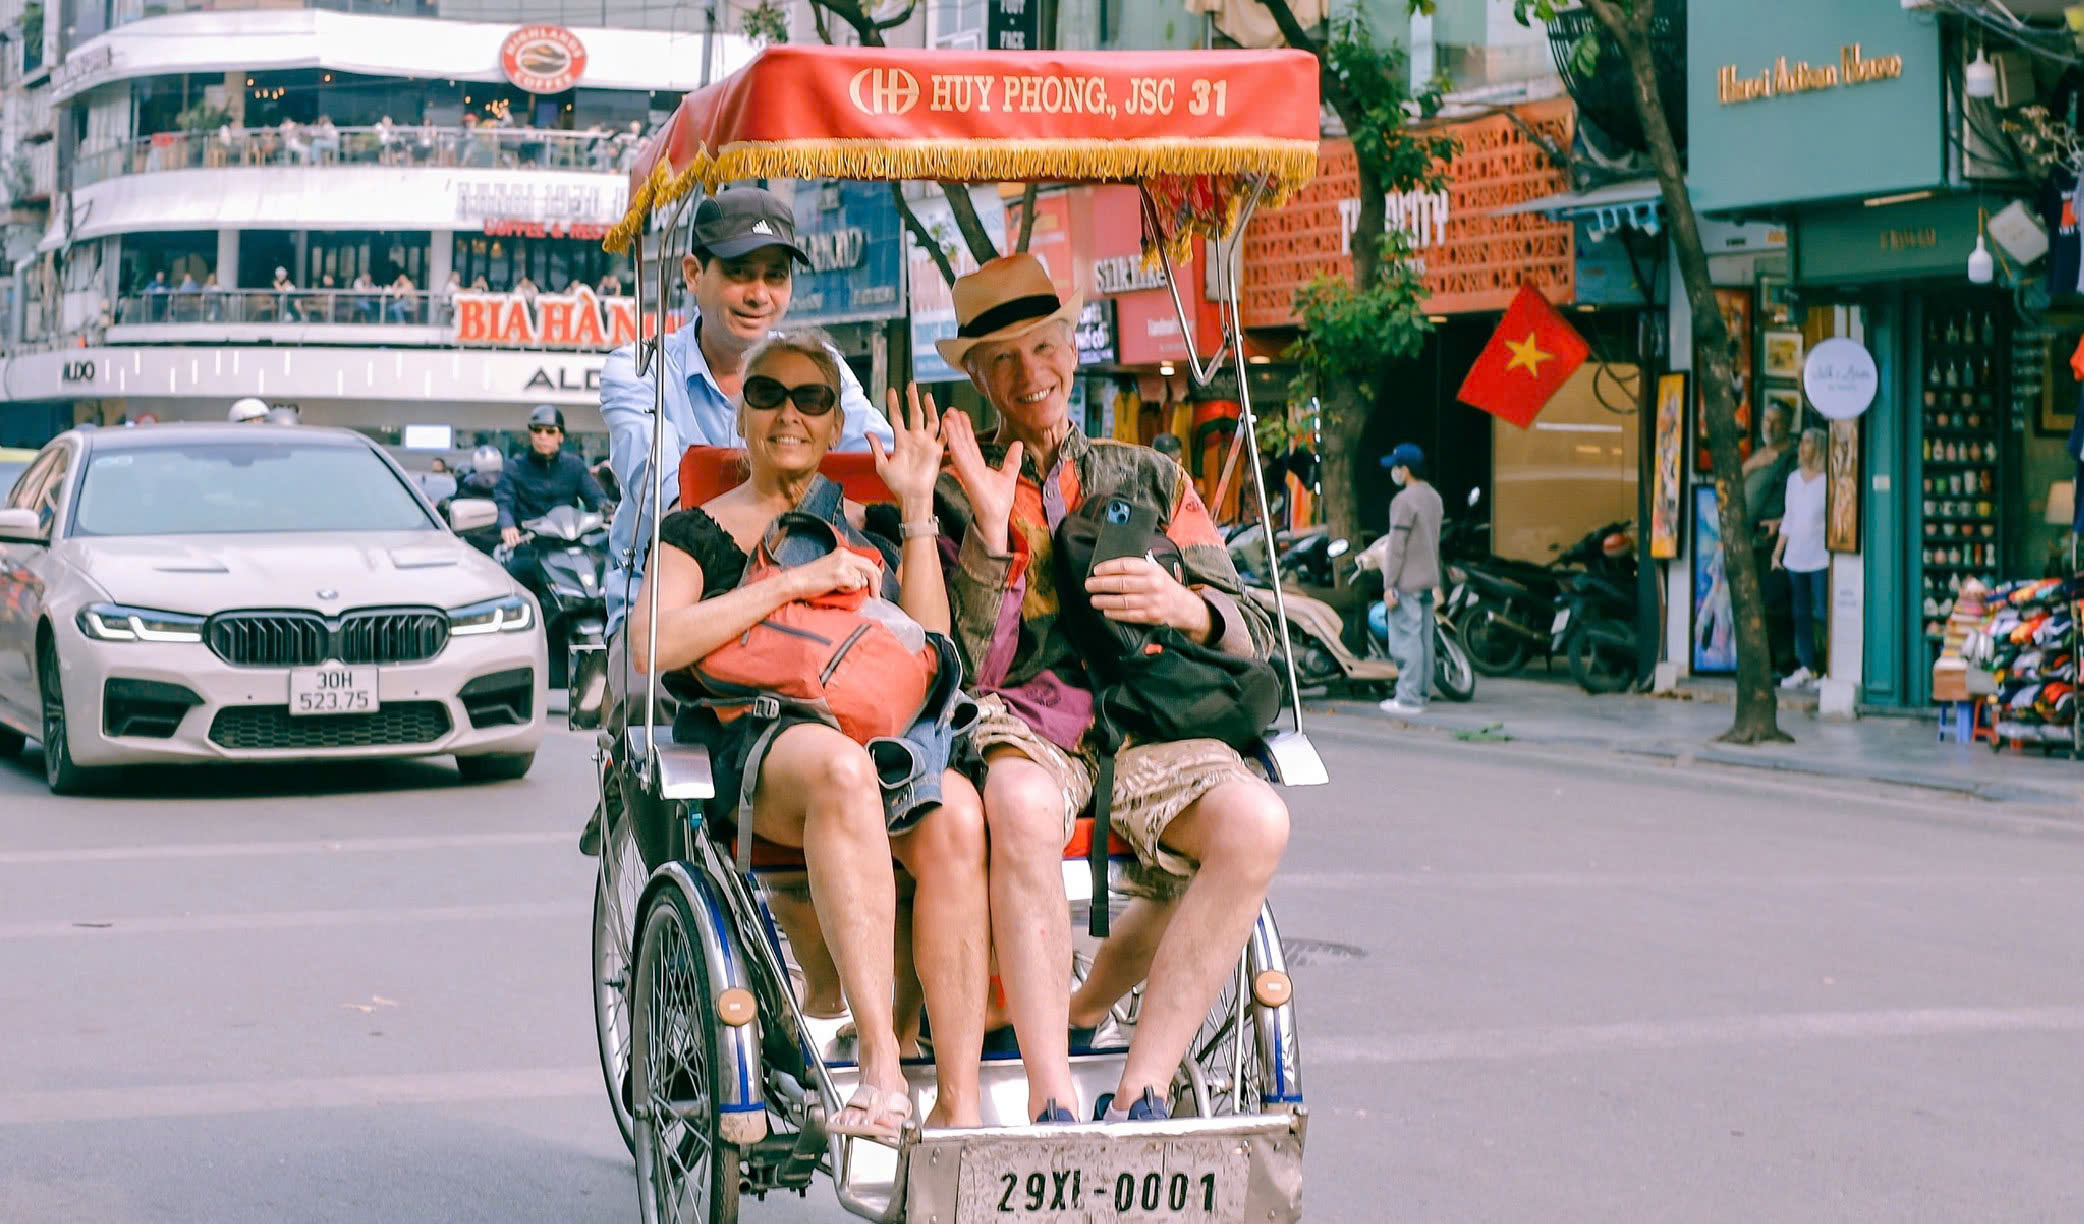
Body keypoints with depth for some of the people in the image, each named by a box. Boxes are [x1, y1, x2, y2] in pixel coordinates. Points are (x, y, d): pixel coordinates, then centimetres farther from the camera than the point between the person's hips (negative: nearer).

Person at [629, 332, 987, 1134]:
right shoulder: (699, 532, 17)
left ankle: (958, 1105, -36)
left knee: (955, 817, -33)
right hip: (750, 740, -3)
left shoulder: (870, 529, 26)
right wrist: (793, 581, -9)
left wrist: (917, 508, 7)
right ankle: (880, 1068, -48)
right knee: (839, 768, -40)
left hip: (882, 731, 3)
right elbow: (653, 644, -4)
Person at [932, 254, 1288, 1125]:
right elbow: (964, 672, -2)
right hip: (1016, 731, -3)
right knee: (1022, 805, -40)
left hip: (1139, 731, 3)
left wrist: (1185, 607, -11)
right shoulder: (955, 496, 12)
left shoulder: (1148, 480, 19)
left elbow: (1252, 638, 11)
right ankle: (1051, 1108, -37)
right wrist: (989, 534, -12)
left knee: (1256, 821, -29)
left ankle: (1138, 1093, -23)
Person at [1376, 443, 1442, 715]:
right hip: (1428, 579, 9)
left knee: (1406, 638, -8)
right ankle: (1422, 692, 17)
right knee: (1424, 638, 12)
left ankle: (1408, 697, -9)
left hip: (1407, 582, -9)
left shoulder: (1404, 501, -16)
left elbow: (1397, 546, -17)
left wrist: (1389, 585, -14)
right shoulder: (1433, 497, 12)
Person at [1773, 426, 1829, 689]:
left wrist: (1834, 555, -13)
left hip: (1820, 557, -6)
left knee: (1823, 612, -10)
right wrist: (1777, 552, 17)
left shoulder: (1828, 479, -6)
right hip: (1795, 557, 6)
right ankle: (1806, 669, 10)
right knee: (1801, 614, 7)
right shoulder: (1794, 478, 13)